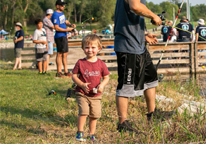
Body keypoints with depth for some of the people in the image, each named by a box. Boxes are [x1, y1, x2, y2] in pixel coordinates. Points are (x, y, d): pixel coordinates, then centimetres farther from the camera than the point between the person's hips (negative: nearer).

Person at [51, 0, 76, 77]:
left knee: (65, 54, 12)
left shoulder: (61, 13, 15)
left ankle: (66, 71, 18)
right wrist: (66, 30, -19)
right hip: (59, 37, -10)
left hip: (64, 36, 10)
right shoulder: (55, 15, -14)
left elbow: (66, 21, 23)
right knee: (60, 54, -6)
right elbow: (56, 28, -19)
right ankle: (59, 72, -2)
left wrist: (71, 25, 3)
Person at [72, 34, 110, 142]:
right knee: (84, 111, -19)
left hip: (95, 95, 2)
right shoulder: (80, 63, -4)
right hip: (82, 94, -2)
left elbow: (106, 77, 7)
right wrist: (82, 85, -17)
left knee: (94, 115, 5)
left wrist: (102, 85, -13)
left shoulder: (101, 64, 1)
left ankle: (91, 134, 23)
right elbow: (74, 76, -1)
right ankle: (80, 132, -5)